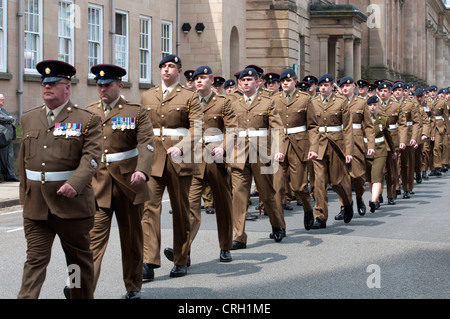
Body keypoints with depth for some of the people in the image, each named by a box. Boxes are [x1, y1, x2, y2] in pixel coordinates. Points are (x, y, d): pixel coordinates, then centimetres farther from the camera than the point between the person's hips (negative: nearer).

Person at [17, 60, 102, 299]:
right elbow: (24, 158, 18)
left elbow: (92, 156, -12)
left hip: (71, 203, -3)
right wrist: (24, 193, 15)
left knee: (79, 258, 11)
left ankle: (82, 296, 26)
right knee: (35, 258, -2)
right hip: (36, 205, 3)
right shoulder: (29, 119, 12)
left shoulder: (86, 120, -2)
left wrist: (75, 183, -27)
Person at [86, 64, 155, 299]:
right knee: (94, 235, -10)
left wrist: (142, 170, -30)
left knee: (132, 236, 10)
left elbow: (146, 144, -12)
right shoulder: (89, 113, 9)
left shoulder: (136, 112, 0)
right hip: (98, 182, 1)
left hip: (129, 182, -1)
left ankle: (133, 287, 23)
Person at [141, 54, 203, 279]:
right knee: (149, 206, -11)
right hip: (152, 158, 2)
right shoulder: (147, 97, 14)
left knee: (181, 210, 7)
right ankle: (149, 264, -14)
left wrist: (181, 147, -25)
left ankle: (181, 262, 18)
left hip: (179, 159, -2)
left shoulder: (190, 97, 2)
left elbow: (196, 127, -9)